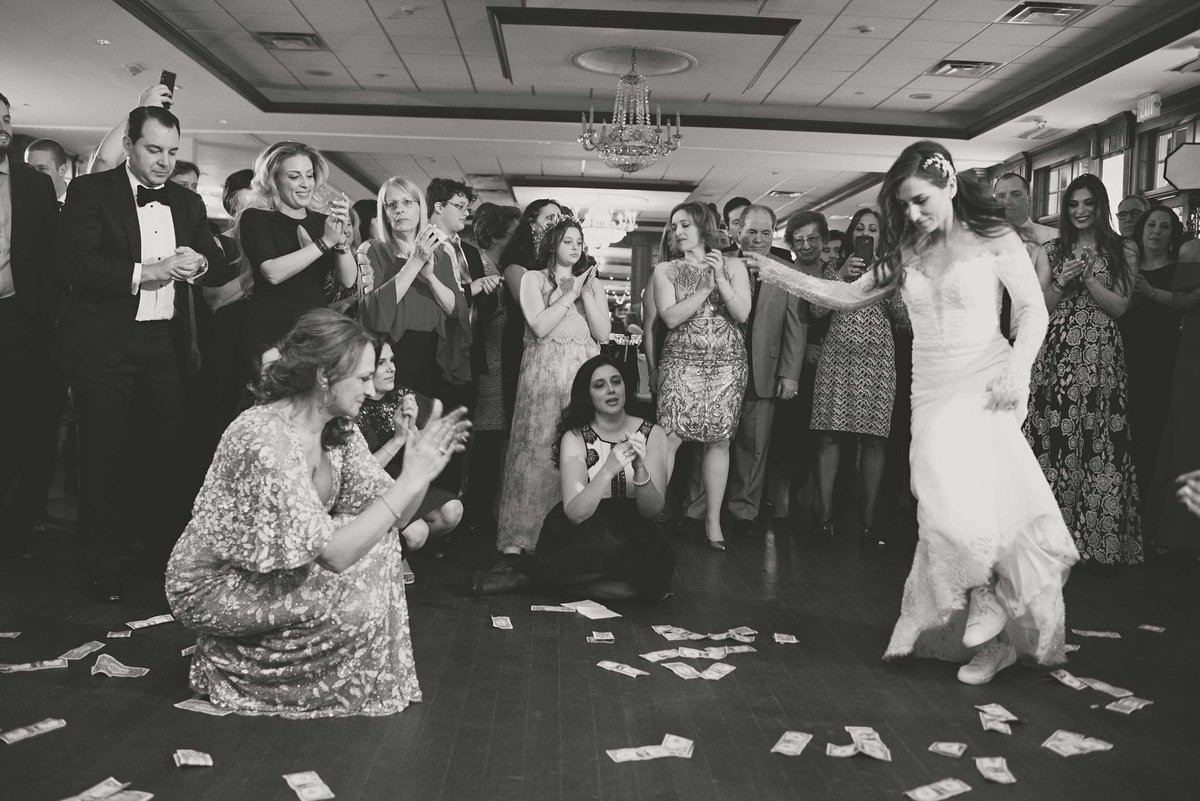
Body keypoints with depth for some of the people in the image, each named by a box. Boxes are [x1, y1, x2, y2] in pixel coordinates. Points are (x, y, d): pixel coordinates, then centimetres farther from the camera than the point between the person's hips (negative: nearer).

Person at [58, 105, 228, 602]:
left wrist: (200, 264, -10)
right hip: (106, 347, -4)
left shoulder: (188, 203, 14)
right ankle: (103, 566, 17)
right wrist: (144, 272, -20)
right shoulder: (90, 192, -1)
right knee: (104, 456, 4)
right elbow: (74, 263, -13)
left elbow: (220, 270, 12)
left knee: (169, 451, 5)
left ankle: (166, 551, 20)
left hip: (167, 346, 4)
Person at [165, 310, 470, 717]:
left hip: (279, 568, 8)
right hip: (215, 588, -8)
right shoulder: (265, 441, -32)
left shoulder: (339, 429, -6)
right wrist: (410, 481, -34)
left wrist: (422, 467, -23)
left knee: (380, 544, -6)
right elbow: (331, 554, -34)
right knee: (356, 605, -20)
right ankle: (232, 660, 3)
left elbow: (389, 516, -5)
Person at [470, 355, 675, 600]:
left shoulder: (652, 435, -1)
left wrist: (640, 469, -25)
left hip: (633, 536, 4)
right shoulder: (575, 438, -6)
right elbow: (575, 514, -18)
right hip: (584, 538, -4)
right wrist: (608, 470, -31)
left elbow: (652, 511, -7)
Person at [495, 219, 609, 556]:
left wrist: (586, 293, -3)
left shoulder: (593, 284, 18)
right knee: (538, 447, -7)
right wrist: (571, 294, -4)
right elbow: (539, 326, -6)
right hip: (544, 369, -3)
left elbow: (603, 333, 6)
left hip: (585, 372, 3)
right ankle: (520, 533, -1)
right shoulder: (533, 279, 8)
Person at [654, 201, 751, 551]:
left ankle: (713, 520, 10)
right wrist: (706, 287, -9)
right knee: (668, 437, -11)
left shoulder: (733, 266, 10)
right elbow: (670, 317, -6)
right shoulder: (665, 270, 8)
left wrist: (720, 279, -12)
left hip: (728, 364, 1)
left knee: (719, 440, 2)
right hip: (682, 362, -1)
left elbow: (742, 314, -2)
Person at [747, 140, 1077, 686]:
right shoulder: (906, 253, 13)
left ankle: (985, 598, 1)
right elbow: (850, 296, 14)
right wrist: (778, 273, 8)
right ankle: (990, 637, 6)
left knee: (960, 494, -22)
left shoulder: (994, 238, 2)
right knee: (945, 503, -6)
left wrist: (1017, 368, -17)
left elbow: (1033, 309, -1)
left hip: (985, 383, -4)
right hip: (931, 390, 4)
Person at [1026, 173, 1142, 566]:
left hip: (1101, 357, -1)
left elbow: (1119, 306, 1)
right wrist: (1061, 283, -10)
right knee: (1054, 437, -3)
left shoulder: (1123, 250, 9)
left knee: (1099, 442, -4)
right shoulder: (1051, 250, 12)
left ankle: (1098, 533, 7)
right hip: (1056, 353, 1)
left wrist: (1087, 277, -10)